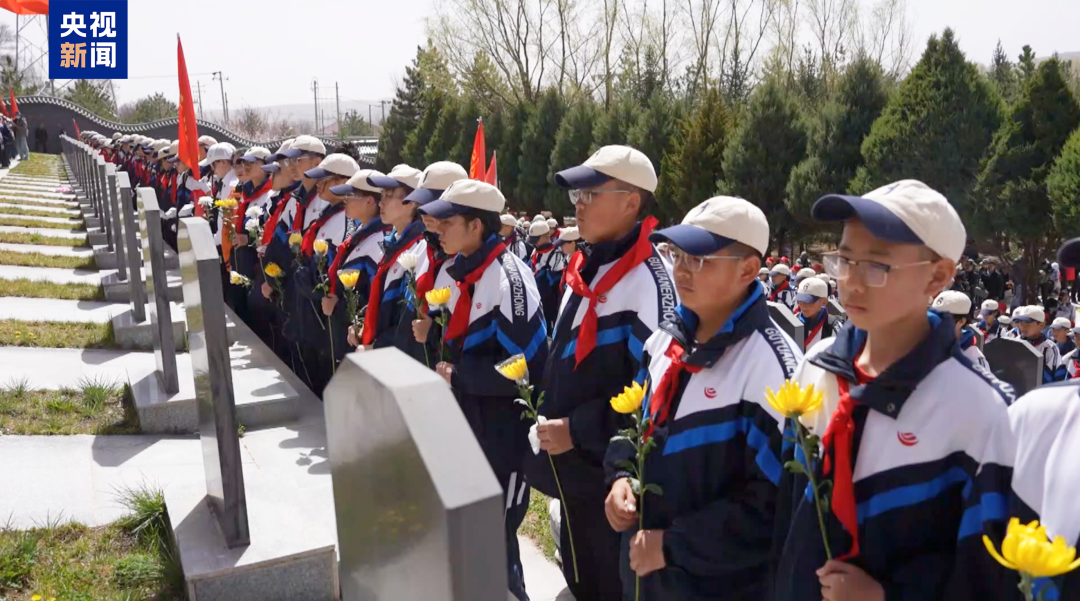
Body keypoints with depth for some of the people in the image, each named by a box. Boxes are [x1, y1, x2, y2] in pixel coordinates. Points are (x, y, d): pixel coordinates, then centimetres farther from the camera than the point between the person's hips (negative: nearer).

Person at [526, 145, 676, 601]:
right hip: (573, 467, 9)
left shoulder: (648, 278, -20)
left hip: (614, 475, -9)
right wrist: (549, 419, 12)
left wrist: (579, 429, -21)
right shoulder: (585, 266, 8)